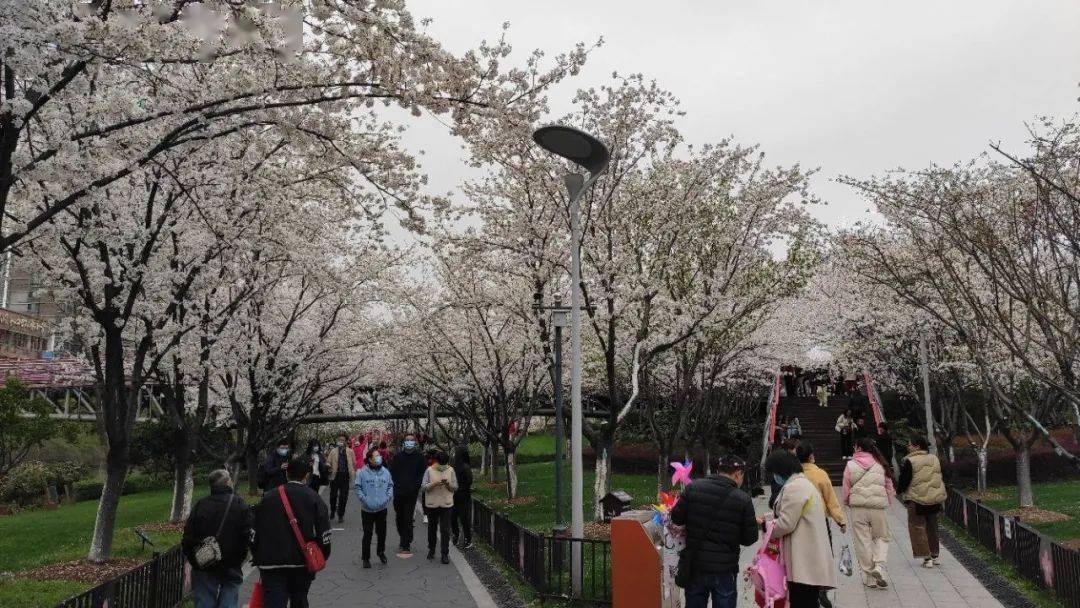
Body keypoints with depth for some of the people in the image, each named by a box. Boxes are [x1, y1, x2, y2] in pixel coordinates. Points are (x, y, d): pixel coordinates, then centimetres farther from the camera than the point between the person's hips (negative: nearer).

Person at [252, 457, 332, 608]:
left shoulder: (268, 497, 4)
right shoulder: (314, 499, -2)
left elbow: (254, 531, 6)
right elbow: (323, 535, -5)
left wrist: (257, 558, 16)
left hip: (270, 563, 0)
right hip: (302, 563, 0)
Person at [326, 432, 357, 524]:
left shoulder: (350, 452, 4)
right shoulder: (333, 451, 3)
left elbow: (354, 464, 9)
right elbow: (328, 462, 4)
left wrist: (353, 473, 4)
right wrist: (328, 465, -17)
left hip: (345, 476, 0)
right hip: (335, 475, 0)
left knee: (343, 497, 3)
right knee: (333, 495, 2)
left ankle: (341, 515, 17)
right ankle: (333, 511, 30)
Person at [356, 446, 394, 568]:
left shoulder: (385, 471, 2)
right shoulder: (363, 472, -9)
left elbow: (390, 485, 11)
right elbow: (358, 488, -5)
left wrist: (388, 497, -2)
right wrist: (364, 499, -13)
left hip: (382, 508, 3)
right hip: (367, 509, -3)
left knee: (382, 532, 13)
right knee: (367, 534, 4)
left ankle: (381, 552, 36)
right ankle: (365, 558, 16)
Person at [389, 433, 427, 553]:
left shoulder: (419, 457, 1)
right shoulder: (398, 457, 6)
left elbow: (423, 474, 2)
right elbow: (392, 472, 10)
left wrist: (416, 486, -9)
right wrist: (395, 485, -1)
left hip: (411, 493, -3)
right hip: (398, 493, 3)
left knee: (408, 519, -4)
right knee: (399, 517, 12)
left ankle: (406, 545, 3)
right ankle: (404, 539, 31)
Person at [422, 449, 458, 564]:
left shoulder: (450, 470, 1)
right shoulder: (429, 470, -3)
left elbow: (455, 487, 3)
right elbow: (423, 486, -7)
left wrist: (448, 484, -17)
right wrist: (434, 483, -22)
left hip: (446, 504, 0)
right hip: (432, 504, 0)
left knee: (445, 530, -2)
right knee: (432, 528, 15)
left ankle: (445, 554, 5)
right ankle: (431, 550, 34)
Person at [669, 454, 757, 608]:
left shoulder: (693, 488, -6)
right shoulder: (743, 499, -10)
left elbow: (676, 518, -1)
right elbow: (749, 538, -6)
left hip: (693, 566, 2)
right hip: (724, 569, -2)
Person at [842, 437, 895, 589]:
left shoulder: (851, 465, -1)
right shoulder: (881, 465, 3)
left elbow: (846, 489, 2)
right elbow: (889, 487, 10)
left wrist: (847, 503, 19)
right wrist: (887, 502, 25)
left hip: (858, 508, -1)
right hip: (878, 508, 1)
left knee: (863, 541, 8)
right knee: (882, 537, 18)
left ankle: (870, 578, 12)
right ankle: (879, 567, -4)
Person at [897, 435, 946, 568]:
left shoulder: (909, 461, -15)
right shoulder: (934, 459, 6)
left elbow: (904, 481, -13)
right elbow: (939, 478, 16)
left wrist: (899, 490, 6)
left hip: (917, 499, -7)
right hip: (935, 498, 7)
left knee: (918, 527, 1)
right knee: (932, 527, 18)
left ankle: (927, 558, -4)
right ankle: (935, 556, 27)